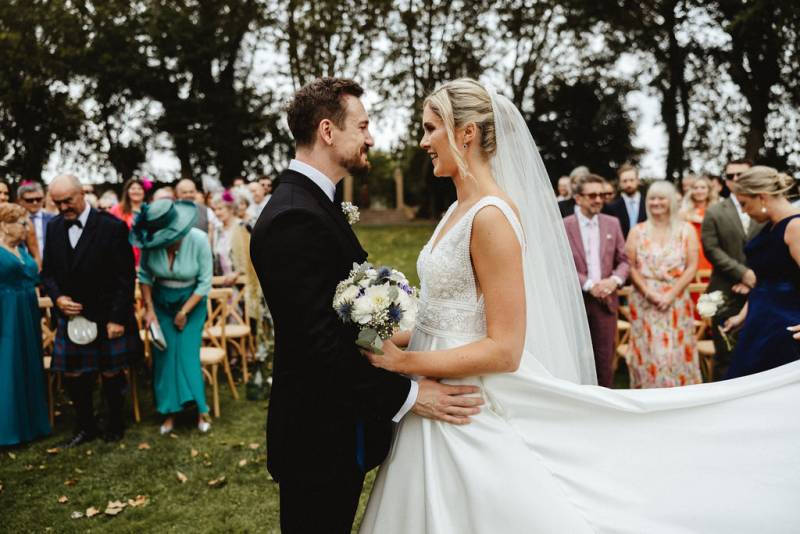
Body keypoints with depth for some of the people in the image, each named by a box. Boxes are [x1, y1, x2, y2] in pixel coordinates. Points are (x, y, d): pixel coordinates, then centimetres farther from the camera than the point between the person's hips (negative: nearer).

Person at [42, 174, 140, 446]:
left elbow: (125, 278, -11)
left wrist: (117, 318, -14)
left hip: (107, 317, -4)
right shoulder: (54, 227, 3)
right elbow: (48, 271, 12)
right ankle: (85, 427, 27)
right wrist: (58, 297, -8)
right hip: (70, 316, 4)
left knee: (111, 375, 7)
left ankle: (115, 425, 28)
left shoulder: (112, 227, -12)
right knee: (73, 376, 8)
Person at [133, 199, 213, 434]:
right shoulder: (151, 242, -19)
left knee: (187, 355, -6)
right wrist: (149, 309, -5)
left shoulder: (198, 240, -24)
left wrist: (184, 312, -13)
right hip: (161, 303, 2)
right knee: (164, 356, 1)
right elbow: (144, 276, -2)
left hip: (191, 302, -2)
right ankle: (169, 412, 11)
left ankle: (201, 410, 7)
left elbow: (205, 283, -15)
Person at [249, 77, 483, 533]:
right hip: (321, 440, -10)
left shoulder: (310, 201, 10)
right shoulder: (295, 219, -23)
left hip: (336, 428, 10)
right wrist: (406, 396, -22)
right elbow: (320, 341, -27)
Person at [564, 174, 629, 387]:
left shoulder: (612, 223, 7)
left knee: (605, 358, 8)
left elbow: (624, 260, 8)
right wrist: (589, 285, -17)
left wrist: (614, 280, -11)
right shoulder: (564, 226, -6)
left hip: (605, 299, 3)